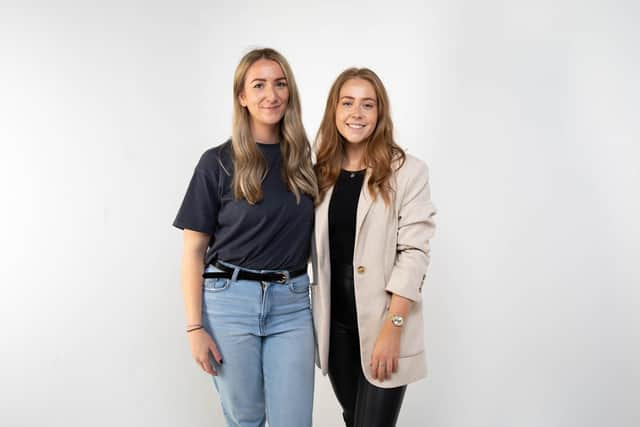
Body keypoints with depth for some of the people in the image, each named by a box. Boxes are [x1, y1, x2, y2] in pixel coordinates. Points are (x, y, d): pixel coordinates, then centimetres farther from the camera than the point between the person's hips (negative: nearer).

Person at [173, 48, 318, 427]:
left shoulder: (304, 160, 6)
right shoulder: (218, 162, -3)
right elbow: (194, 250, -2)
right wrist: (195, 327, -8)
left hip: (292, 303, 2)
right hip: (230, 300, -2)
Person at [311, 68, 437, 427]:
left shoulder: (408, 172, -7)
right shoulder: (321, 173, 8)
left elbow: (414, 252, -12)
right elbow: (317, 252, 10)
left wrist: (392, 327, -18)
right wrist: (313, 319, 6)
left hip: (382, 324, -4)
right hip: (335, 324, 5)